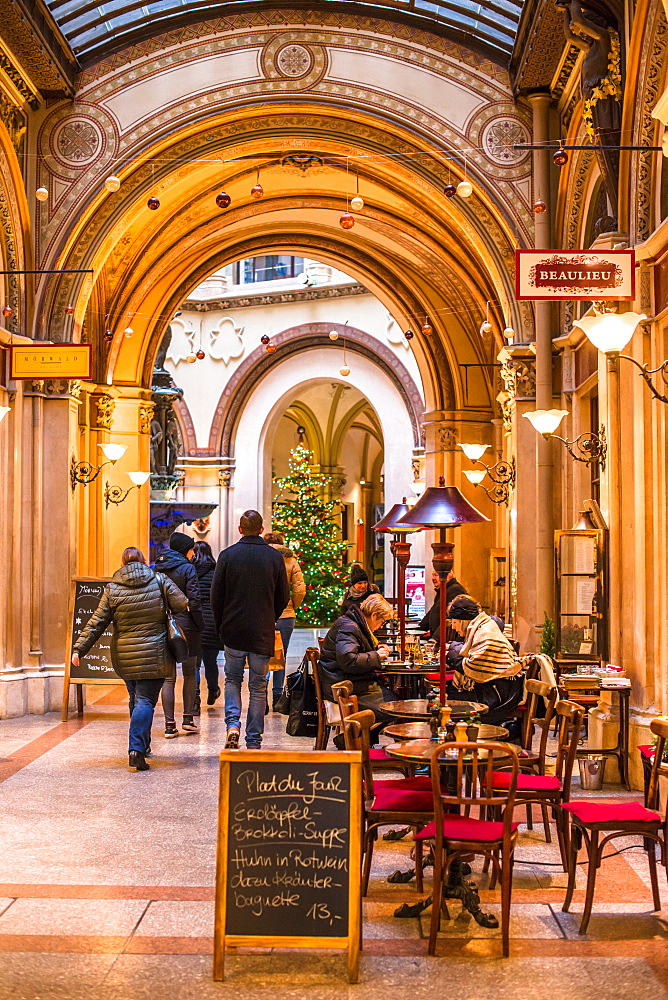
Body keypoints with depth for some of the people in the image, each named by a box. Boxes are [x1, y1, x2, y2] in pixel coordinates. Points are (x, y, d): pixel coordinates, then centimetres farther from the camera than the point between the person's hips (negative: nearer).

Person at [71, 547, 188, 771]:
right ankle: (137, 749, -17)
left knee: (136, 699, 19)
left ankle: (142, 744, 27)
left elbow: (96, 623, 0)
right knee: (145, 700, -3)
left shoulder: (112, 590, 1)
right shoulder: (159, 582, -2)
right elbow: (183, 605, -5)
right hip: (153, 656, -3)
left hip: (124, 657, 3)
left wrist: (79, 648, 3)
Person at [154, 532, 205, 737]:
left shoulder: (158, 568, 8)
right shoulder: (187, 568, -8)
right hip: (186, 627, -4)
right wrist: (200, 625, -4)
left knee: (168, 677, 5)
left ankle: (170, 724, 0)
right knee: (190, 674, 11)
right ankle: (188, 719, 10)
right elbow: (194, 600, -12)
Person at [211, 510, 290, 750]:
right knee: (258, 687, 8)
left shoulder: (227, 555, -4)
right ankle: (254, 742, 10)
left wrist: (221, 626, 11)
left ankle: (233, 724, -4)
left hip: (233, 631, 0)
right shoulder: (275, 557, -2)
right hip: (263, 634, 0)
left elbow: (216, 596, -2)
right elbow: (283, 598, 3)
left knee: (232, 680, 17)